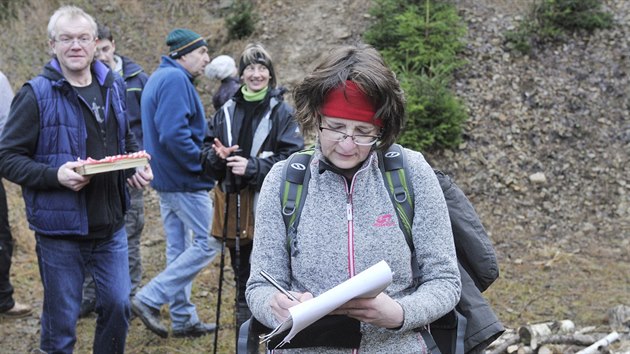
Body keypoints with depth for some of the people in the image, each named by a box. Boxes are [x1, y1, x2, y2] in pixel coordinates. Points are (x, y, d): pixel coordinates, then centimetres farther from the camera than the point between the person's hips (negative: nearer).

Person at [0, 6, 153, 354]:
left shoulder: (114, 86, 7)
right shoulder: (36, 94, -10)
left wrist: (139, 168, 0)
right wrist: (55, 175, -25)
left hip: (111, 225, 5)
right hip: (60, 228, -5)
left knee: (118, 305, 12)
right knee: (61, 320, 6)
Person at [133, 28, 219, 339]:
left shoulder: (159, 77, 16)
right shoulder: (176, 79, -16)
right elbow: (174, 133, -27)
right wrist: (203, 163, -16)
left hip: (166, 178, 10)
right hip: (186, 181, -10)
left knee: (178, 248, 13)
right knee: (208, 243, -4)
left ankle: (184, 319, 19)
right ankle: (149, 299, -4)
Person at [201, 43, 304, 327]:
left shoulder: (282, 112, -4)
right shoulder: (227, 111, 9)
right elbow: (206, 152, 12)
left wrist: (253, 167, -19)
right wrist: (218, 156, -11)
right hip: (234, 206, 5)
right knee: (242, 275, 17)